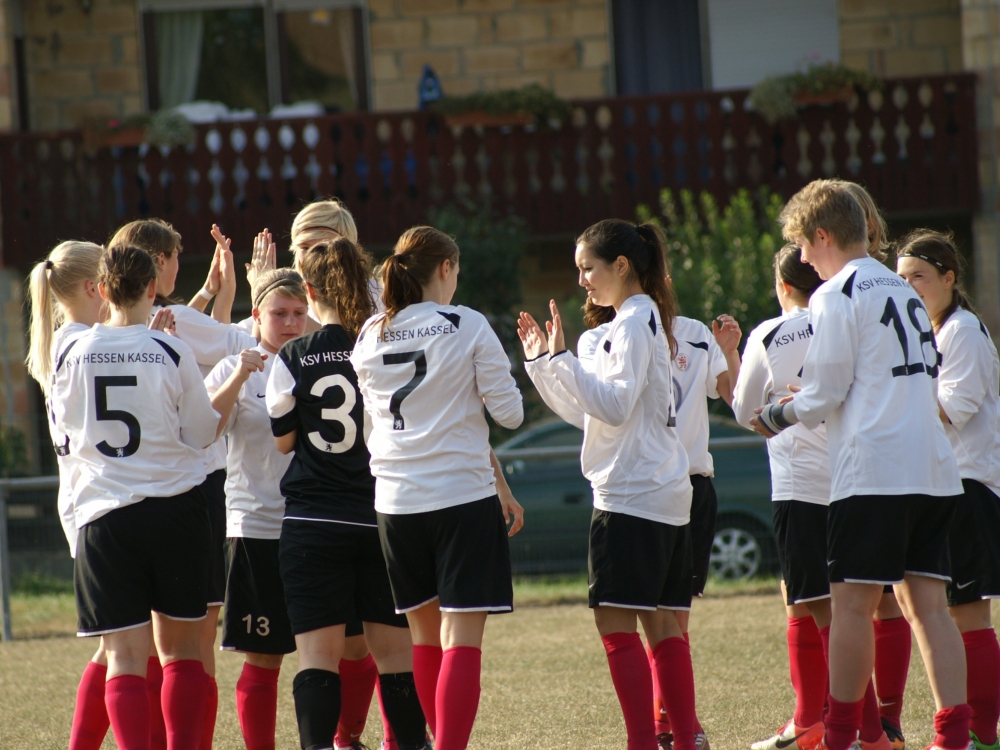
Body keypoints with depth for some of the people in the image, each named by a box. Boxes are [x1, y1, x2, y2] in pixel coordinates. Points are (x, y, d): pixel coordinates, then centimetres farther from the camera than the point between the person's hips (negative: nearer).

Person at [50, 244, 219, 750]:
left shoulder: (74, 354, -2)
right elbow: (202, 433, 2)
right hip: (174, 507, 0)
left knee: (125, 655, -1)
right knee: (180, 648, 11)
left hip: (104, 514, 0)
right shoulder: (170, 353, -6)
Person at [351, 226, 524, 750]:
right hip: (464, 496, -5)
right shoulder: (467, 327, -8)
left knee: (425, 634, 17)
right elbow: (508, 412, -7)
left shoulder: (370, 338, 5)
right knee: (461, 638, -7)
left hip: (396, 502, 5)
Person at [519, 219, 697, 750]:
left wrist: (561, 359, -24)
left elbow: (614, 406, -21)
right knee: (662, 625, 8)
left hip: (631, 496, -10)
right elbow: (584, 413, 20)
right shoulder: (644, 320, 19)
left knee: (615, 620, -10)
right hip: (667, 495, 10)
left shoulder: (633, 322, -10)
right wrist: (541, 361, 15)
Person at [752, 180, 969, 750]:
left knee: (853, 603, -2)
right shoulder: (905, 292, 18)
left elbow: (823, 397, -7)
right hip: (934, 469, 8)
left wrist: (777, 416, 13)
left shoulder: (836, 296, -6)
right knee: (927, 602, 5)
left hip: (873, 472, -8)